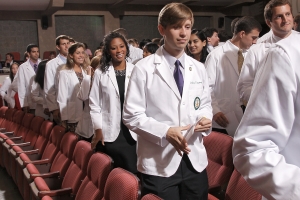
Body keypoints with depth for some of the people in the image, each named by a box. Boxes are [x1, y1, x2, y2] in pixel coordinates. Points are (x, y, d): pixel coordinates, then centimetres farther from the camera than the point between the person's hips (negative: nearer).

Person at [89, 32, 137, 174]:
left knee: (133, 172, 2)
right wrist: (98, 130, -2)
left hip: (133, 132, 1)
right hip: (109, 134, 0)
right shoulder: (100, 73, 0)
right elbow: (94, 104, 2)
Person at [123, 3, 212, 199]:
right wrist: (165, 132, -21)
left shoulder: (199, 68, 8)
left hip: (195, 160, 5)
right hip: (159, 164, -4)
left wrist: (205, 117, -7)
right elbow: (132, 116, -9)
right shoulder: (144, 69, -7)